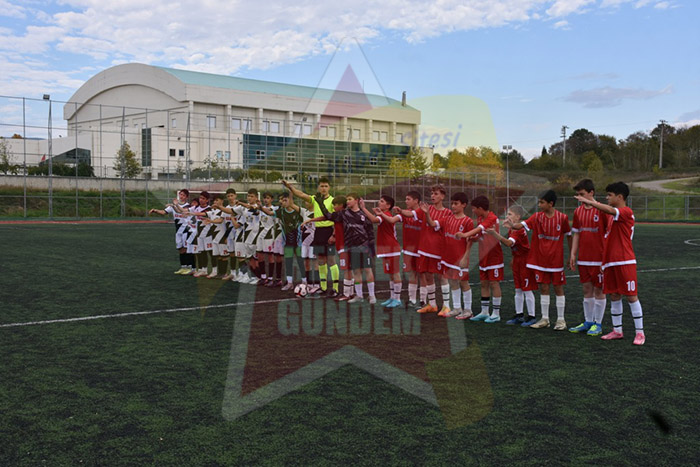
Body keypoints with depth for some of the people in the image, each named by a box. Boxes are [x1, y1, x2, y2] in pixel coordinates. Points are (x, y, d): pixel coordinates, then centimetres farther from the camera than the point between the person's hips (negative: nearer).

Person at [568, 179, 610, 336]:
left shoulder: (602, 210, -10)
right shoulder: (578, 211, 9)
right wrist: (573, 254, 9)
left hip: (598, 258, -6)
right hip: (583, 258, 6)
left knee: (598, 290, 3)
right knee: (587, 289, 12)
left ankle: (598, 324, 11)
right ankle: (588, 322, 21)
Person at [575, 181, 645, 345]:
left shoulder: (626, 212, -10)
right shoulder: (614, 216, 18)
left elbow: (609, 210, -30)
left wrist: (589, 202, -27)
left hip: (625, 262, -9)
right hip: (611, 262, 9)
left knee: (631, 296, -3)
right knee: (614, 297, 11)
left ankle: (640, 332, 5)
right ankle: (617, 330, 20)